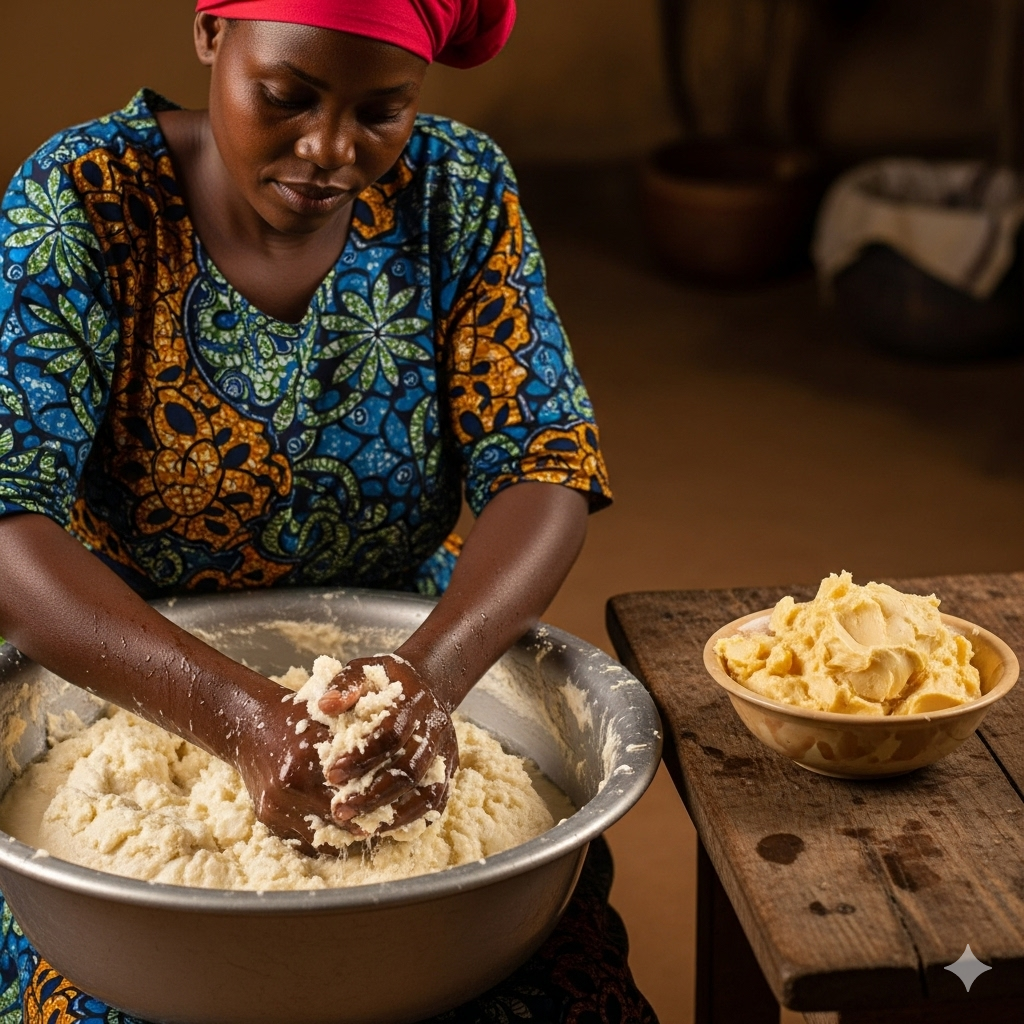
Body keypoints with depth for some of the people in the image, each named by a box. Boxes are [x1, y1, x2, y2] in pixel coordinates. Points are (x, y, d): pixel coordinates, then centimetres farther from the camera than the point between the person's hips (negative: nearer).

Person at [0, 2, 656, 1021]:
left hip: (401, 679, 2)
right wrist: (234, 712, -40)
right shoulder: (84, 200, -14)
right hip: (133, 697, -1)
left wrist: (433, 668, -33)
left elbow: (543, 467, -11)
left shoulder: (457, 190, -5)